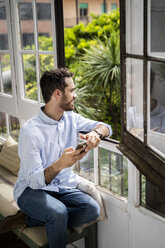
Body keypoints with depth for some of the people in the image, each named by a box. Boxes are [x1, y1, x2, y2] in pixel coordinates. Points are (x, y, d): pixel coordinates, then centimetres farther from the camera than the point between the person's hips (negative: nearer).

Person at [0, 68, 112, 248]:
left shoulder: (71, 118, 2)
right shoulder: (30, 131, -19)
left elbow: (105, 127, 5)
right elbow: (35, 181, -23)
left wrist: (95, 133, -20)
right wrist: (59, 164, -43)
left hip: (63, 187, 6)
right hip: (31, 190, -6)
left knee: (92, 209, -23)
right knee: (58, 212, -37)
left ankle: (28, 220, -10)